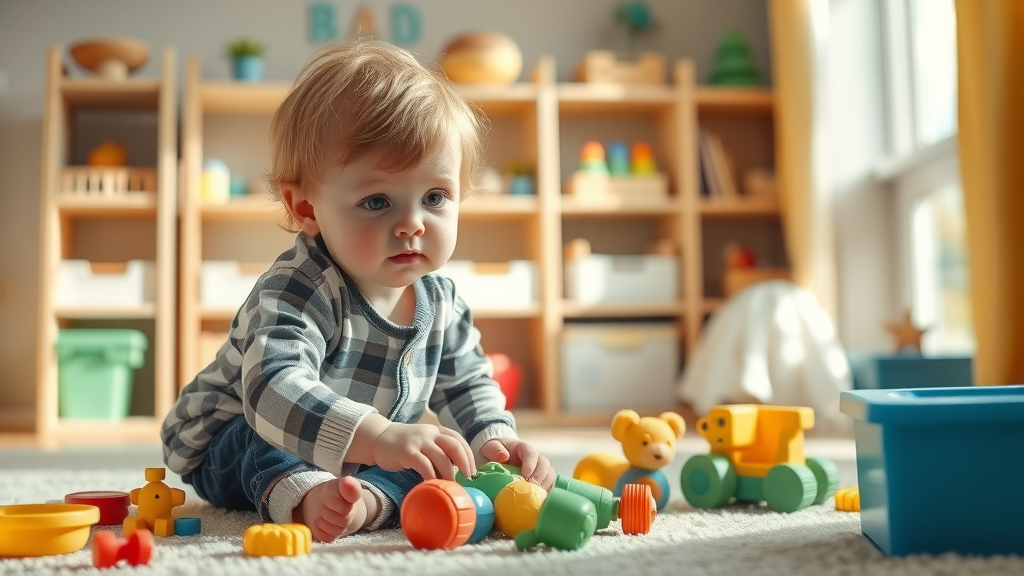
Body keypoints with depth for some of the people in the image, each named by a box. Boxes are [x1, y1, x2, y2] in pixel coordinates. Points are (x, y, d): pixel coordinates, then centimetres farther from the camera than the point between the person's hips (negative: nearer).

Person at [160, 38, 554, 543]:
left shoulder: (441, 302, -11)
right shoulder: (296, 294, -35)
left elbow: (467, 385, 4)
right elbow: (274, 391, -53)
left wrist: (495, 443, -17)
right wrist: (378, 436, -66)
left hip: (366, 457, 5)